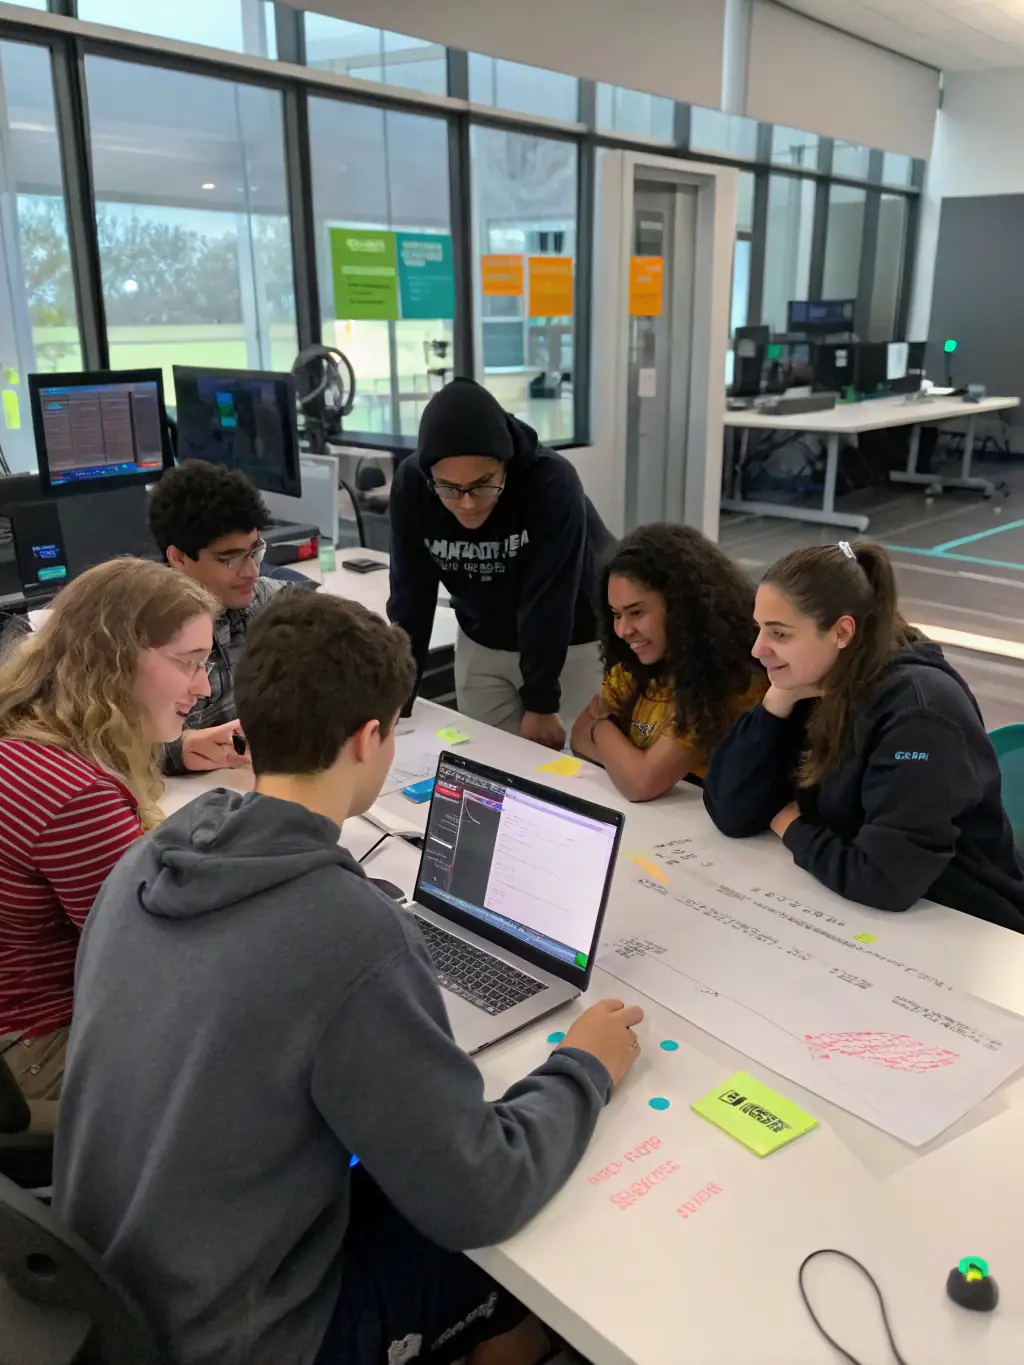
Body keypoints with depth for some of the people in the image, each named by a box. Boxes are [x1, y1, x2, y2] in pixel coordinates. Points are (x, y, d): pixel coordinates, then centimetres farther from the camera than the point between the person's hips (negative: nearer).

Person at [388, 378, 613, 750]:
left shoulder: (552, 482, -31)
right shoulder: (411, 485, -19)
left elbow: (547, 601, -27)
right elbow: (410, 598, -13)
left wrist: (540, 704, -21)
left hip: (574, 642, -3)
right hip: (483, 642, 4)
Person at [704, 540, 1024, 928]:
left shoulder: (919, 710, -23)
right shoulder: (811, 685, -3)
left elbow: (885, 880, -30)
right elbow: (731, 815, -6)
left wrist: (795, 831, -13)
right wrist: (778, 701, -16)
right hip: (855, 916, 6)